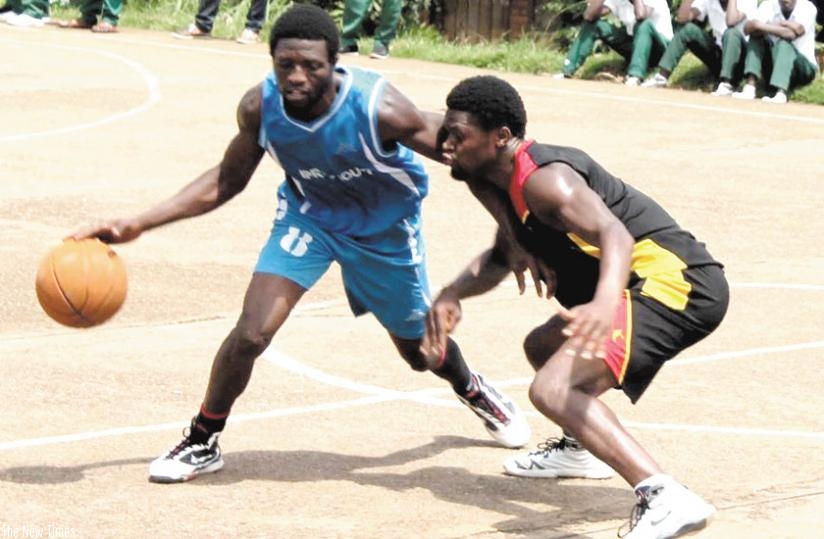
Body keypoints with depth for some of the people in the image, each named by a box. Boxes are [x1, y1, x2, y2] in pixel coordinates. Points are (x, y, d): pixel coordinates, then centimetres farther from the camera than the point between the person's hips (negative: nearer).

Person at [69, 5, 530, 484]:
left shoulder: (378, 108, -39)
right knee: (250, 334, -17)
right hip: (308, 215, 1)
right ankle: (202, 443, 7)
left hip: (386, 228, -1)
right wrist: (139, 225, -16)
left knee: (421, 350, 18)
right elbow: (225, 182, -10)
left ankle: (474, 391, 54)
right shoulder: (261, 107, -27)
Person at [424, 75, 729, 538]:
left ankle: (666, 498, -39)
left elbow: (614, 233, -34)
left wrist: (605, 302, -53)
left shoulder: (544, 178, -17)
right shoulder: (512, 182, 16)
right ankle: (580, 447, 56)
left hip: (674, 280, -11)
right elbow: (501, 258, 34)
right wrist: (451, 295, 16)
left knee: (553, 390, -27)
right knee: (543, 347, 33)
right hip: (660, 281, 11)